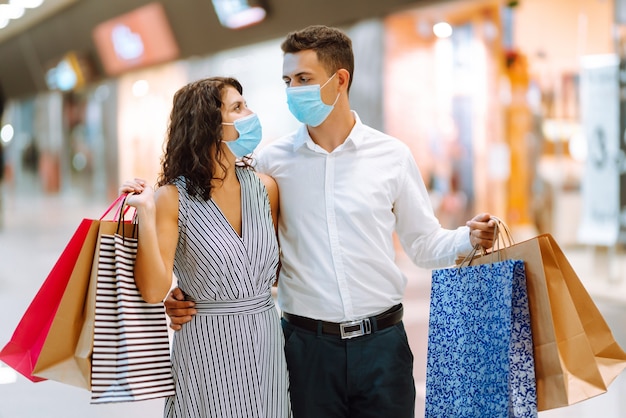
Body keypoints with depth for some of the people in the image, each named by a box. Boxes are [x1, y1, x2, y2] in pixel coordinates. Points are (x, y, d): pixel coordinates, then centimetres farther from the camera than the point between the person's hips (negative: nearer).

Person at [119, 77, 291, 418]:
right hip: (206, 348, -4)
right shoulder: (173, 199, -10)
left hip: (265, 342, 4)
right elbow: (153, 291, -19)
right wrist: (145, 212, -23)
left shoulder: (265, 188, 2)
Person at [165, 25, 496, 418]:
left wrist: (469, 238, -12)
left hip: (381, 342, 0)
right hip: (307, 344, 0)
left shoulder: (391, 156, 2)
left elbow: (425, 245, 7)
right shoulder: (271, 161, 2)